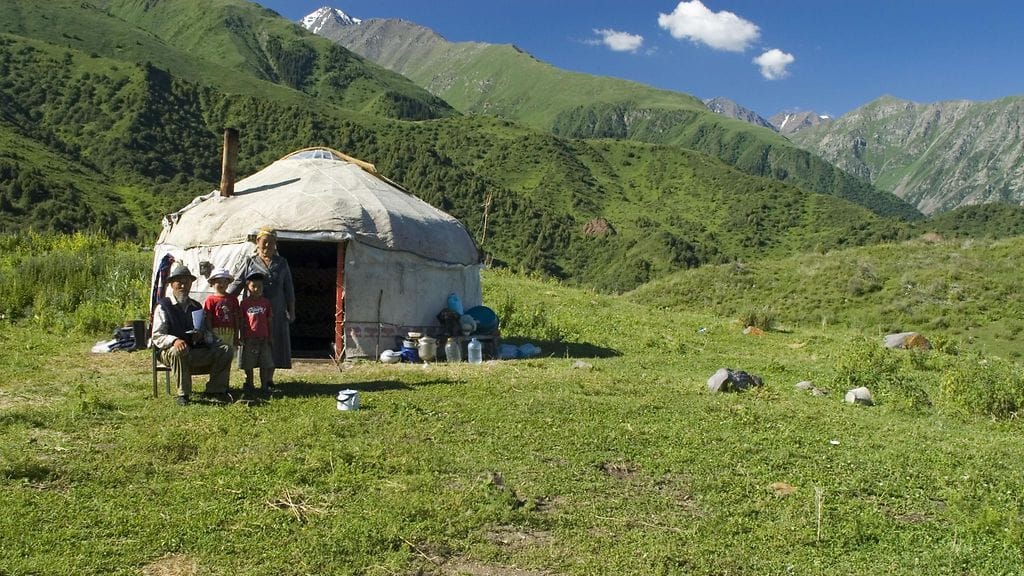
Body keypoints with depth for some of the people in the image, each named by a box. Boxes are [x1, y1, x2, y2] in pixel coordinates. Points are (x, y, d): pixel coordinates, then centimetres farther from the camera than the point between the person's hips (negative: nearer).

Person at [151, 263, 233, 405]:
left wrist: (202, 336, -7)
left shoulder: (196, 306, 18)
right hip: (171, 351, -5)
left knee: (225, 350, -16)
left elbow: (207, 332, 18)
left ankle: (215, 390, -9)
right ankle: (183, 394, -27)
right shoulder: (163, 306, 0)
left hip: (197, 350, 5)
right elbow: (157, 337, -8)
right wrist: (174, 340, -29)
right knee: (178, 351, -40)